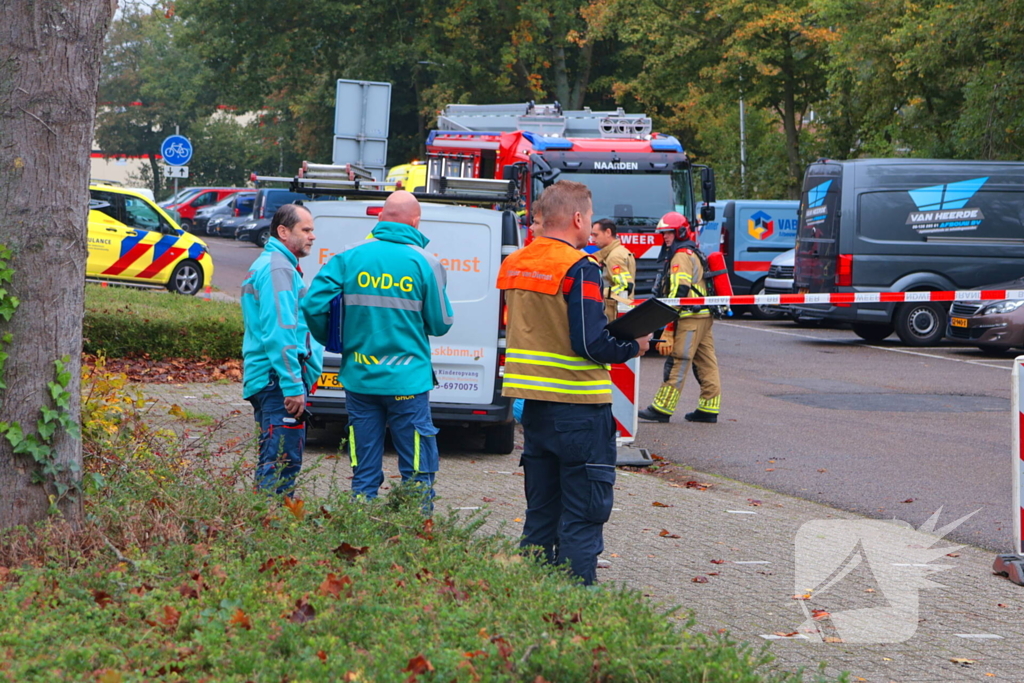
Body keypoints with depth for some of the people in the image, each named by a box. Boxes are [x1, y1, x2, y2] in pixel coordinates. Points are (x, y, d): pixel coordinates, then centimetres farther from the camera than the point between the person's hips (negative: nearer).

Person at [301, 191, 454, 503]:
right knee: (417, 471, 4)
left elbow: (313, 304, -5)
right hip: (407, 382, -3)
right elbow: (440, 324, -1)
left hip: (359, 379, 3)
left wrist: (332, 341, 12)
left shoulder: (350, 256, -1)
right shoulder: (425, 263, -6)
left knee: (364, 474, 11)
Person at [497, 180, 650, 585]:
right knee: (584, 513, -1)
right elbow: (590, 342, -20)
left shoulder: (512, 265, 10)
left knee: (540, 512, 15)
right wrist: (633, 347, -3)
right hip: (577, 406, -8)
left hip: (532, 402, 8)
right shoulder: (579, 268, -16)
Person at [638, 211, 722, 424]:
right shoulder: (695, 253, 22)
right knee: (705, 363, 9)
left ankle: (661, 409, -9)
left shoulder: (681, 256, -11)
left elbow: (679, 291, -19)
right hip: (704, 317, 11)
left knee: (677, 362, -9)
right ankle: (709, 409, 10)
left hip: (690, 318, -11)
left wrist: (668, 327, -20)